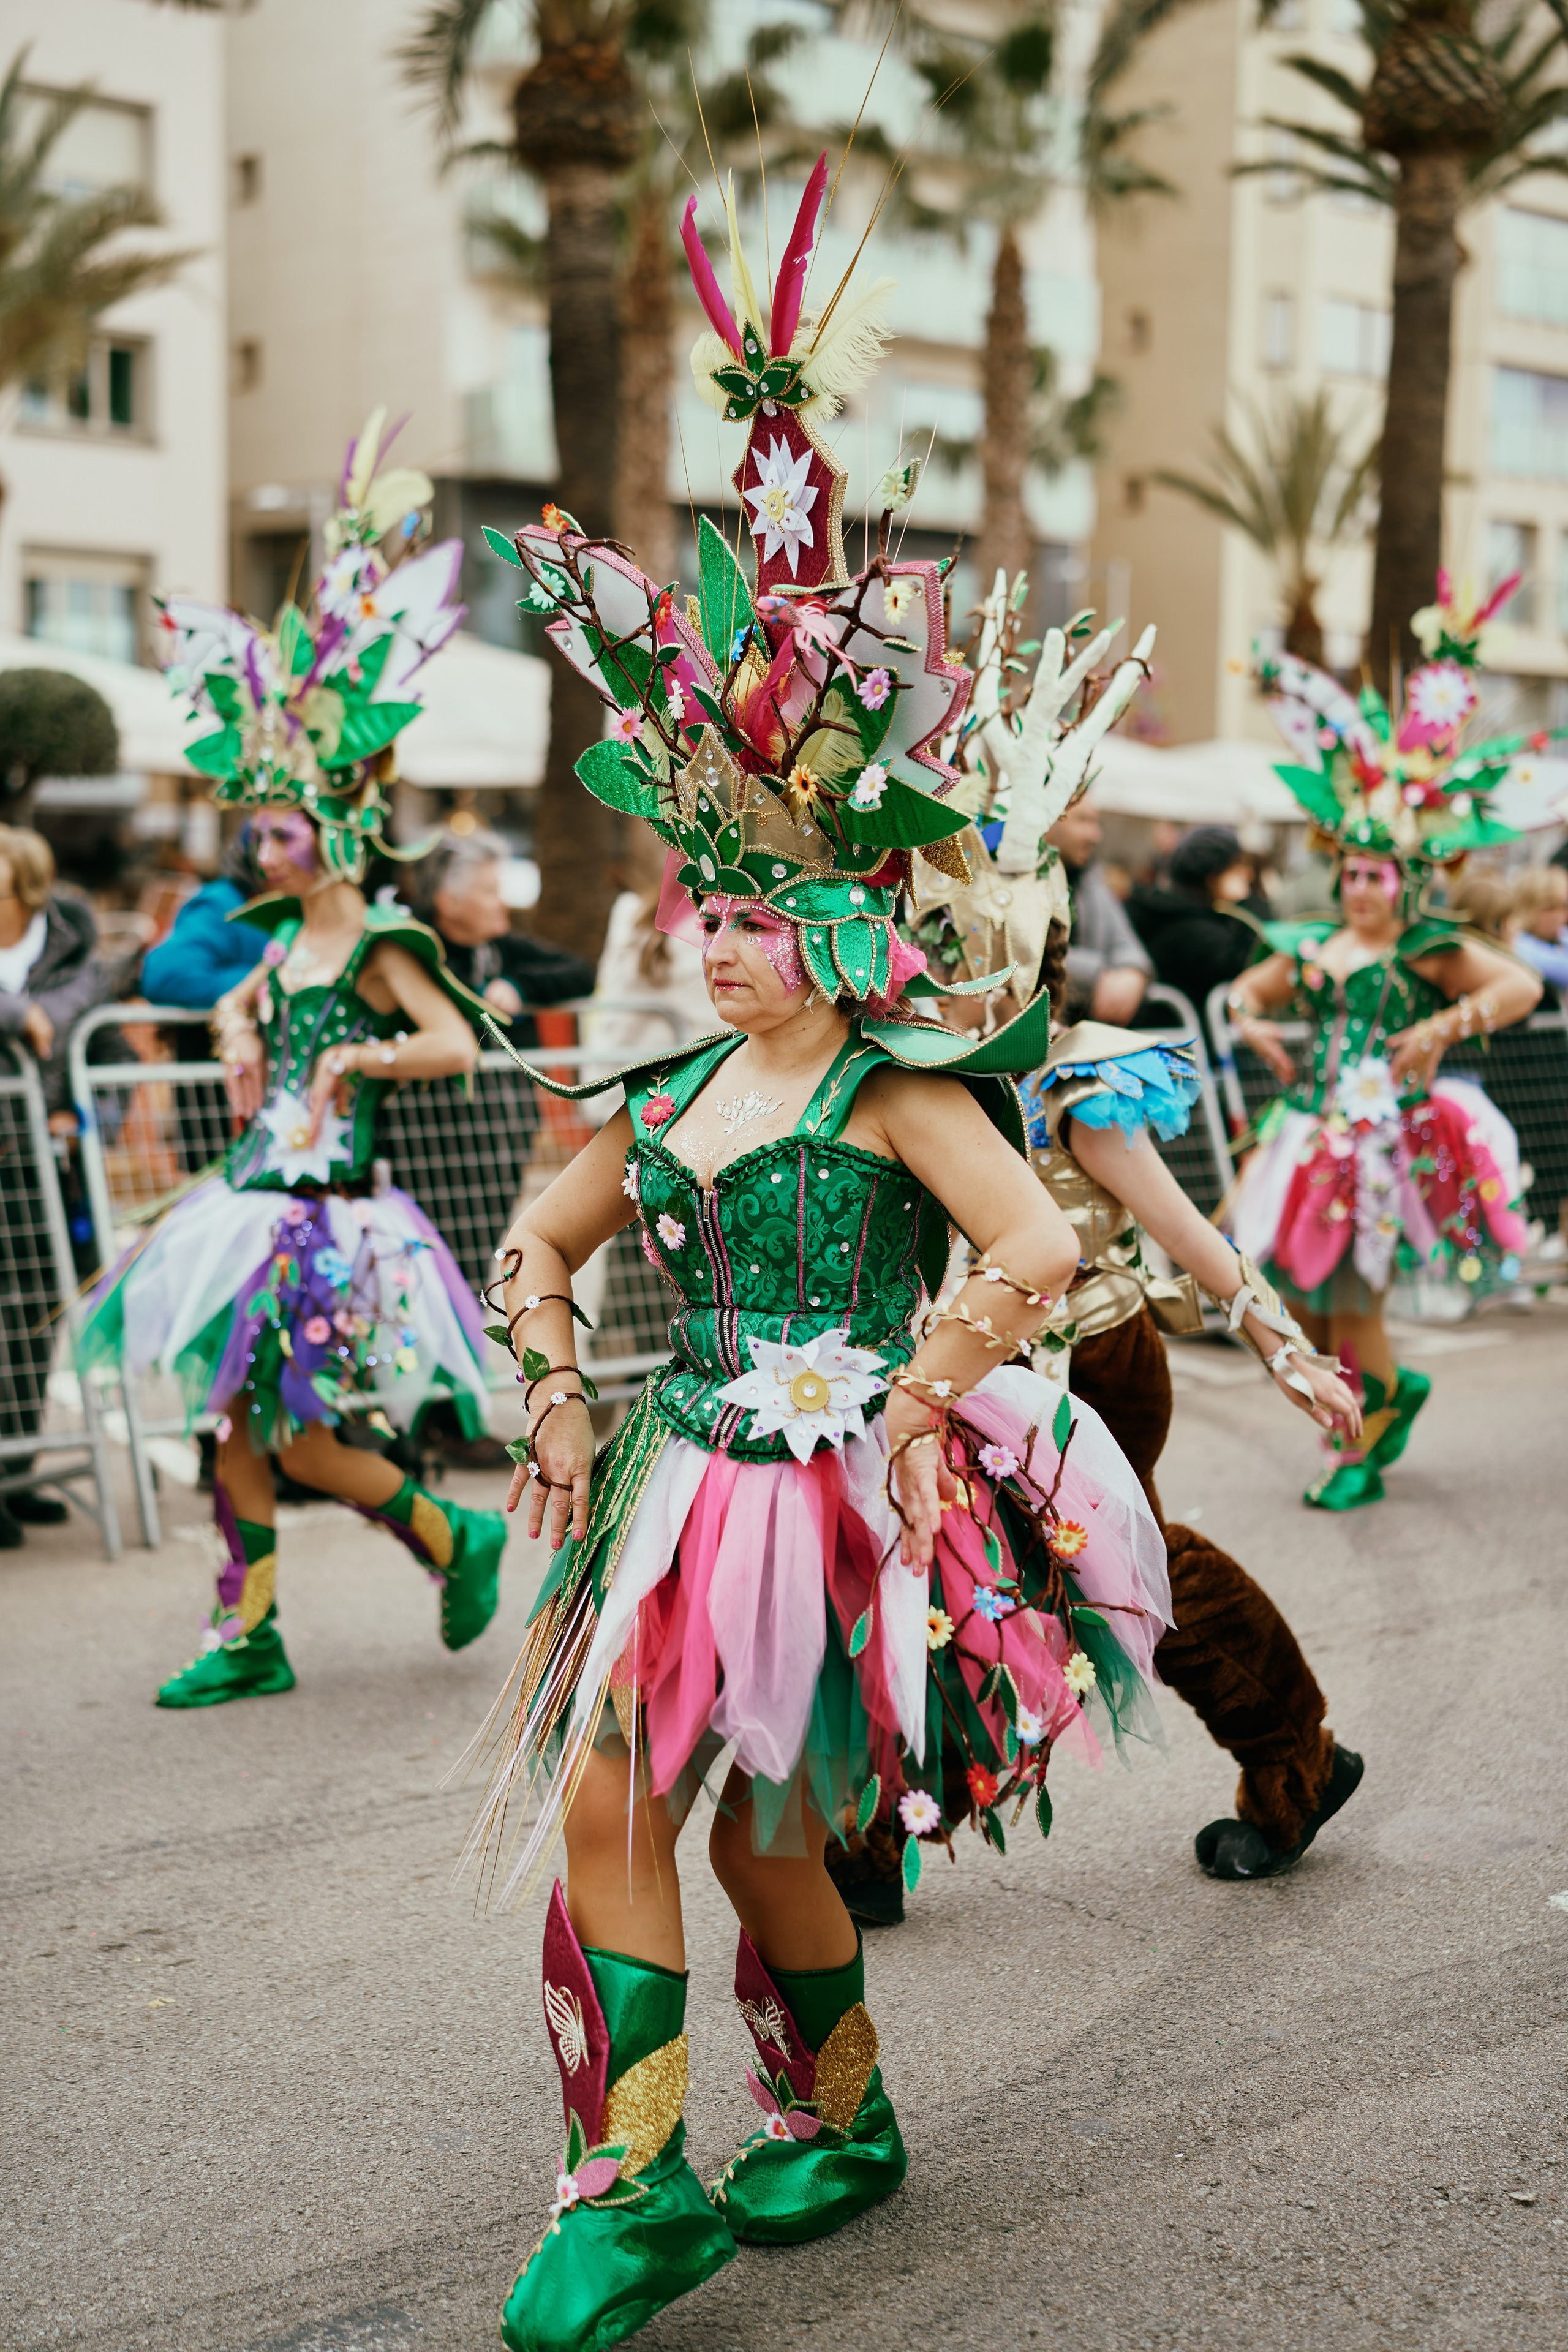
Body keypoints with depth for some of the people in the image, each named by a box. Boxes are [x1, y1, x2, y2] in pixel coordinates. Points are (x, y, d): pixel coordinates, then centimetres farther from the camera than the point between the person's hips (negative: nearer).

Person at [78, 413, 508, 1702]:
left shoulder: (380, 946, -12)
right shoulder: (288, 937, 11)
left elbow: (456, 1044, -21)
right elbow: (238, 1007, 29)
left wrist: (351, 1059, -15)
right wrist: (243, 1041, 8)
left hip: (331, 1216, -8)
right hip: (262, 1200, 8)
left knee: (300, 1442, -4)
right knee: (238, 1425, 8)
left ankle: (458, 1538, 18)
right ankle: (248, 1638, 17)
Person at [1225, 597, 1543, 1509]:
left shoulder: (1430, 950, -5)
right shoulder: (1313, 946, 12)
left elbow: (1522, 987, -12)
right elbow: (1249, 989, 25)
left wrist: (1444, 1026, -20)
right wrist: (1255, 1024, 5)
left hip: (1389, 1138, -6)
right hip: (1316, 1127, 6)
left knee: (1352, 1303, -6)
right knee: (1299, 1296, 5)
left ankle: (1360, 1454, 13)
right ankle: (1396, 1388, 31)